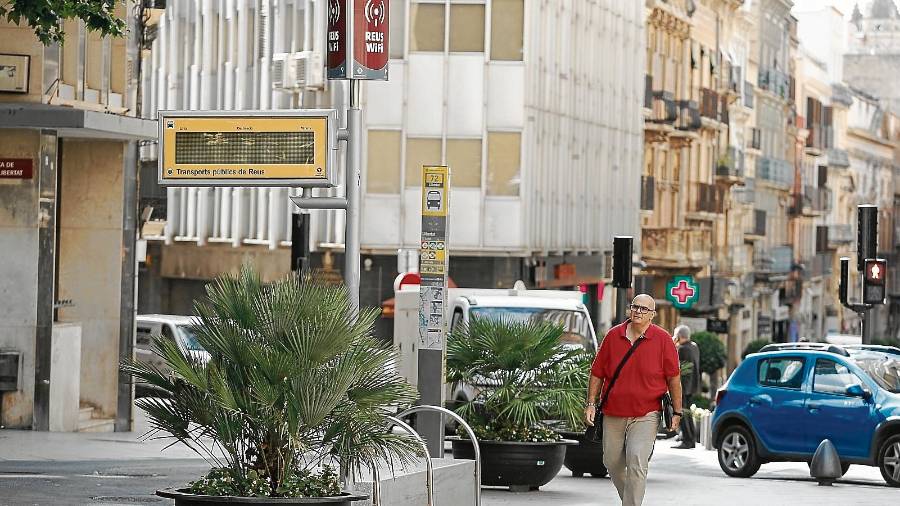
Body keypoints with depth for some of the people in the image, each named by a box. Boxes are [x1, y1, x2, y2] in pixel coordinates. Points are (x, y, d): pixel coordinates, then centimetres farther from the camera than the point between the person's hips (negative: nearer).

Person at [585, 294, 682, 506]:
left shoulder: (662, 340, -3)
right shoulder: (613, 336, 3)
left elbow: (673, 378, 0)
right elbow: (597, 374, 8)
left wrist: (677, 412, 0)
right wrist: (591, 403, 2)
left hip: (646, 415, -4)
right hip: (613, 415, 4)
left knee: (637, 462, -16)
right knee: (613, 463, 12)